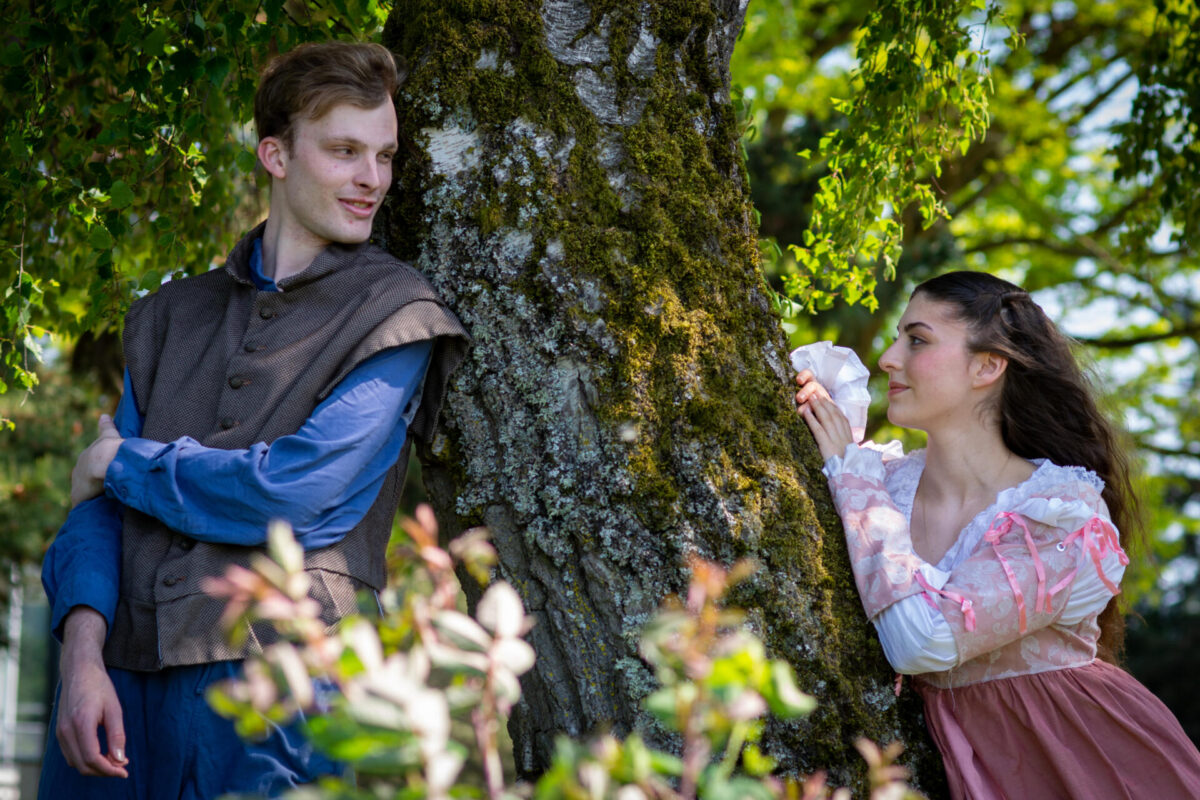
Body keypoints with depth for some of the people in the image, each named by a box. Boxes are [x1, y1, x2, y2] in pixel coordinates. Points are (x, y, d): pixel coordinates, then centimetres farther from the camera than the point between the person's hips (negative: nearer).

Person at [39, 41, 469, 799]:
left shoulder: (397, 315, -1)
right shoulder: (172, 314, 15)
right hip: (122, 682, 4)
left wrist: (120, 464, 1)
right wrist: (83, 653, -8)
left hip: (271, 680, -4)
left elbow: (291, 496, -12)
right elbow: (100, 507, 9)